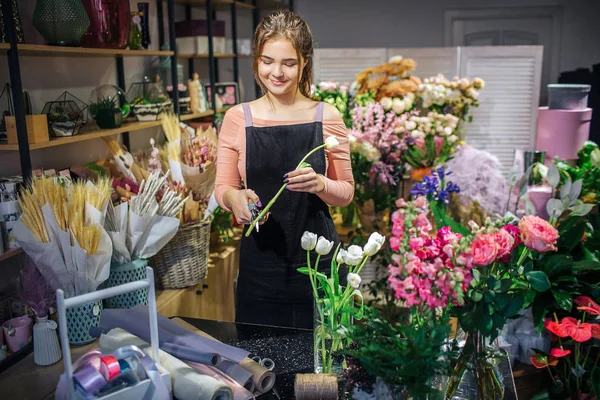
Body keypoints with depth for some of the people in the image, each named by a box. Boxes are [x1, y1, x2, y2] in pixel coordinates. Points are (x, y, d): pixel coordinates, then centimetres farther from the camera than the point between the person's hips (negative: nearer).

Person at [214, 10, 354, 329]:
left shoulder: (327, 117, -2)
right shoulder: (238, 118, -1)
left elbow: (346, 193, 2)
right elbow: (222, 187, 3)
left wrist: (320, 185, -18)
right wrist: (234, 198, -19)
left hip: (318, 258, 0)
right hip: (260, 261, 0)